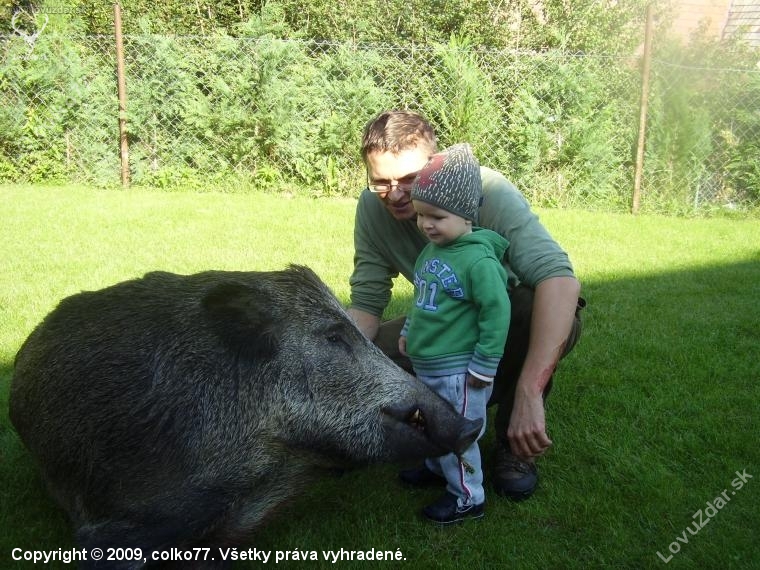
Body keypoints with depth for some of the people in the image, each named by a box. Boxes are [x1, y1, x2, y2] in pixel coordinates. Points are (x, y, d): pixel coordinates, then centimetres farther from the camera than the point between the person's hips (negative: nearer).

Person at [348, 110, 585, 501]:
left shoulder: (488, 191, -30)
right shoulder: (372, 208, -15)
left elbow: (560, 278, -43)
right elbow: (366, 301, -10)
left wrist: (529, 393, -51)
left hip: (512, 320, -3)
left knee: (540, 316, -38)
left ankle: (514, 446, -10)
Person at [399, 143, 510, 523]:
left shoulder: (478, 259, -23)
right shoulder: (431, 250, 5)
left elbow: (497, 313, -22)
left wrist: (484, 367, -19)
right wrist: (409, 331, 19)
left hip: (458, 371, -9)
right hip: (425, 364, 9)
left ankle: (468, 497, 22)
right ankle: (437, 468, 48)